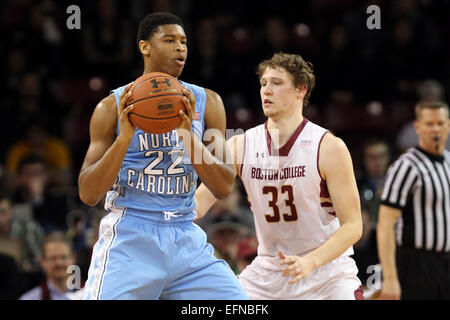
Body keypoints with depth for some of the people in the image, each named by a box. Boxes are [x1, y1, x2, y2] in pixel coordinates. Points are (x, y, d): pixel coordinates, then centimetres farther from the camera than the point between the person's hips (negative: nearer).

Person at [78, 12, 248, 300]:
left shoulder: (205, 102, 6)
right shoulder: (114, 107, -2)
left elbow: (225, 188, -1)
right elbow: (88, 194, -7)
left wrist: (188, 134, -15)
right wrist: (124, 138, -20)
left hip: (186, 240, 3)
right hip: (129, 239, -3)